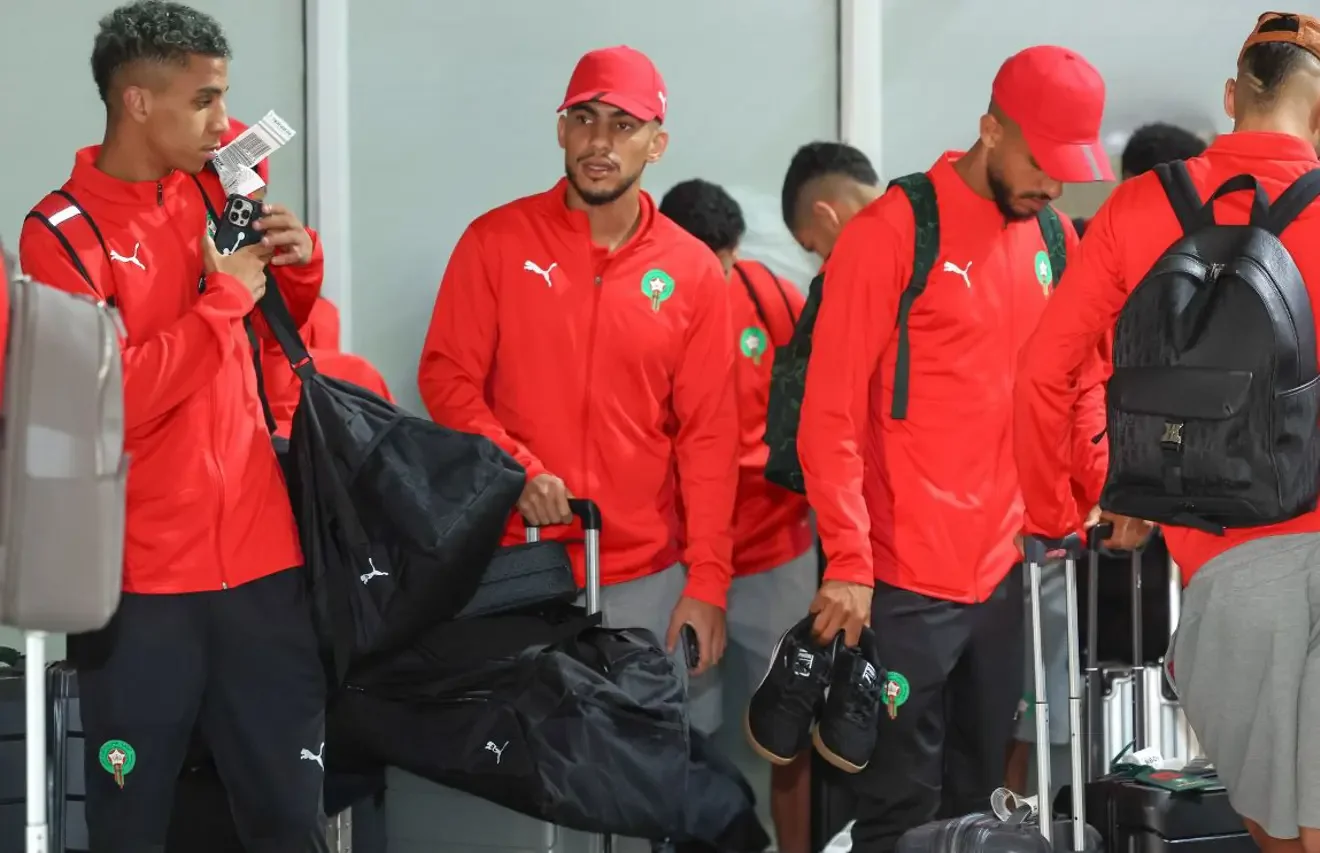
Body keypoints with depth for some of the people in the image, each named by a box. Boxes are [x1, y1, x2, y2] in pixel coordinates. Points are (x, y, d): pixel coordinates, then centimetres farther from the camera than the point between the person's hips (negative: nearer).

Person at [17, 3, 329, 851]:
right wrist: (222, 299, -15)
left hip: (260, 557, 5)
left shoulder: (216, 191, 7)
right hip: (140, 576, -5)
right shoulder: (62, 234, -10)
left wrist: (298, 264, 2)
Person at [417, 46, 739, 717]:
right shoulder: (496, 241, -1)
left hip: (649, 578, 1)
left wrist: (707, 582, -6)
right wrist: (514, 466, -18)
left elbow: (708, 434, 0)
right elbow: (445, 376, -1)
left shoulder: (693, 271, 1)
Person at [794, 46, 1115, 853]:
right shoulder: (891, 234, -11)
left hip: (1006, 573, 6)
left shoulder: (1053, 239, 7)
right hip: (904, 582, -6)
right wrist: (848, 563, -18)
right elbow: (830, 415, -13)